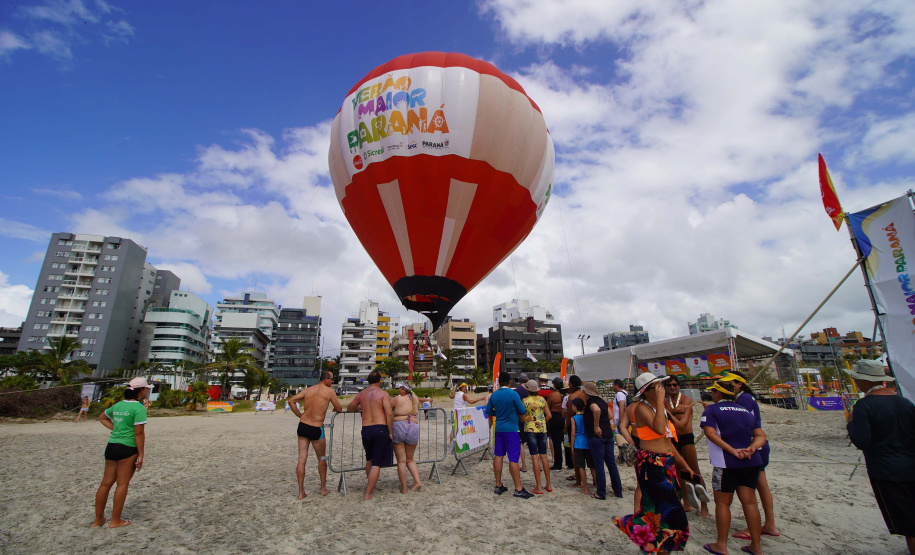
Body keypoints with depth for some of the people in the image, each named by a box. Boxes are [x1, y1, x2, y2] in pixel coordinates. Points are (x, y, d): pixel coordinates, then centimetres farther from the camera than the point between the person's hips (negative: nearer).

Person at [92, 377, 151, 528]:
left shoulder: (117, 405, 9)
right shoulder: (139, 408, -15)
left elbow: (102, 417, 26)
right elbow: (139, 433, -17)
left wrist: (114, 429, 18)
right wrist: (141, 455, -11)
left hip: (111, 446, 8)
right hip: (127, 449, -8)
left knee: (106, 483, 15)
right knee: (122, 484, 4)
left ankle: (98, 519, 26)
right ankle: (115, 520, 13)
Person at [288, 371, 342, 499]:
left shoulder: (308, 390, 8)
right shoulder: (329, 391, -6)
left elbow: (291, 401, 2)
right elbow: (339, 408, -2)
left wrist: (300, 415, 9)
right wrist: (335, 409, 20)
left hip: (302, 426, 4)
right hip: (316, 429, -4)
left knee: (302, 459, 8)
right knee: (321, 459, 14)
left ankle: (301, 492, 13)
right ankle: (323, 488, 27)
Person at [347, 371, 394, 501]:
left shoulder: (361, 394, 8)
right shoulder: (383, 394, -6)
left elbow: (349, 409, 21)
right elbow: (389, 414, -15)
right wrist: (390, 432, -7)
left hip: (366, 429, 5)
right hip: (380, 428, -5)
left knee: (370, 459, 26)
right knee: (377, 463, 2)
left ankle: (370, 484, 42)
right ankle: (368, 494, 2)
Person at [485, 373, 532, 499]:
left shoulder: (494, 395, 3)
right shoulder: (513, 394, -13)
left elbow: (488, 411, 12)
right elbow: (522, 411, -9)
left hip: (499, 428, 6)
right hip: (511, 429, -5)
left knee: (498, 456, 10)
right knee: (513, 459, -3)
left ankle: (498, 486, 18)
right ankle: (518, 489, 2)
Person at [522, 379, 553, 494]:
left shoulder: (525, 401, -8)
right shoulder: (542, 399, 2)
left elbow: (522, 418, -8)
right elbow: (549, 415, 3)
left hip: (530, 430, -4)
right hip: (542, 430, 4)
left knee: (535, 457, -1)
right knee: (544, 457, 12)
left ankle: (539, 487, 1)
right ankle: (549, 485, 19)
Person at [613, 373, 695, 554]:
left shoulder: (660, 408, 13)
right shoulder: (642, 408, -14)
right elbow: (659, 429, -32)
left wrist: (685, 465, 21)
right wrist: (660, 401, -25)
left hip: (667, 464, 9)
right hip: (650, 464, -8)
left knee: (657, 509, 12)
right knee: (670, 511, -7)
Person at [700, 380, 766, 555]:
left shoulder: (712, 410, -5)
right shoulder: (746, 411, 13)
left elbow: (710, 433, -19)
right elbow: (761, 436, 4)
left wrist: (732, 451, -19)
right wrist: (750, 449, -10)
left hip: (726, 463, -6)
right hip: (751, 462, 6)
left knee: (722, 502, 5)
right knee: (749, 502, 12)